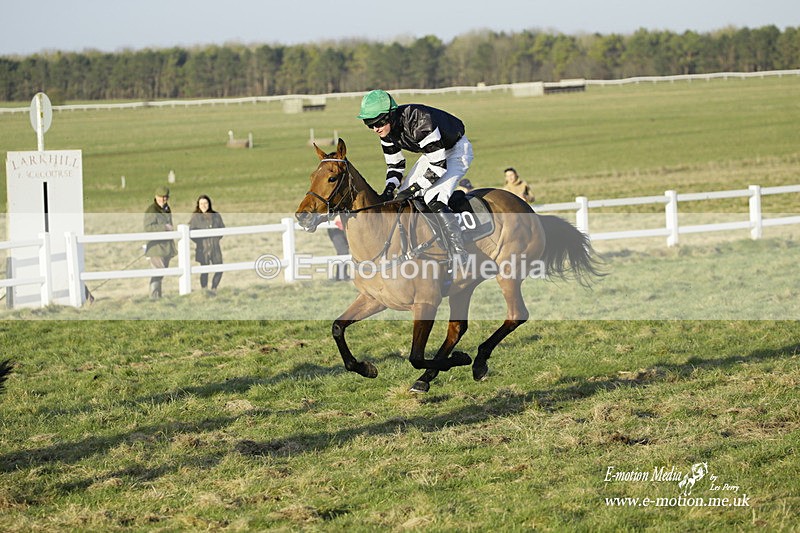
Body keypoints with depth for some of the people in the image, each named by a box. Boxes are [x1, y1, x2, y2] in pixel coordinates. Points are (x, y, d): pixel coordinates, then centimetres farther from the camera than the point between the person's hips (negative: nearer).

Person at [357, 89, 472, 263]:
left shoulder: (420, 122, -37)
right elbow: (394, 164, 2)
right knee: (403, 199, 3)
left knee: (433, 199, -28)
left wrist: (413, 189, -32)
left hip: (457, 150, -9)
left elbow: (438, 165, -34)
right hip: (433, 153, 9)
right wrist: (390, 189, -17)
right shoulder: (387, 130, -11)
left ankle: (459, 257, -25)